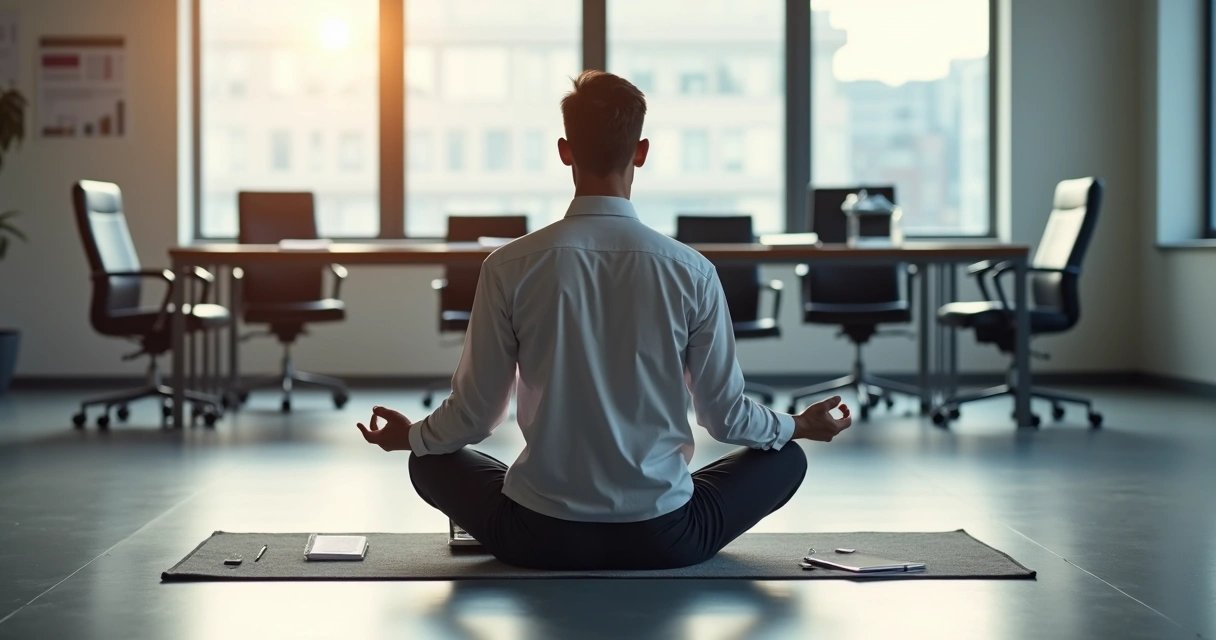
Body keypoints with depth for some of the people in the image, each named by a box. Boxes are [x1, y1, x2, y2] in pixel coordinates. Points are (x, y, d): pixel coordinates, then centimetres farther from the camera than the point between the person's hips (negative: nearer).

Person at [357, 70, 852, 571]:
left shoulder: (510, 267, -10)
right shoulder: (691, 271, -9)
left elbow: (476, 413, -1)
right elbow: (724, 415, 1)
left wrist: (411, 436, 21)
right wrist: (800, 426, 22)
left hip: (540, 539, 0)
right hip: (663, 539, 0)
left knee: (430, 462, 28)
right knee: (787, 459, 24)